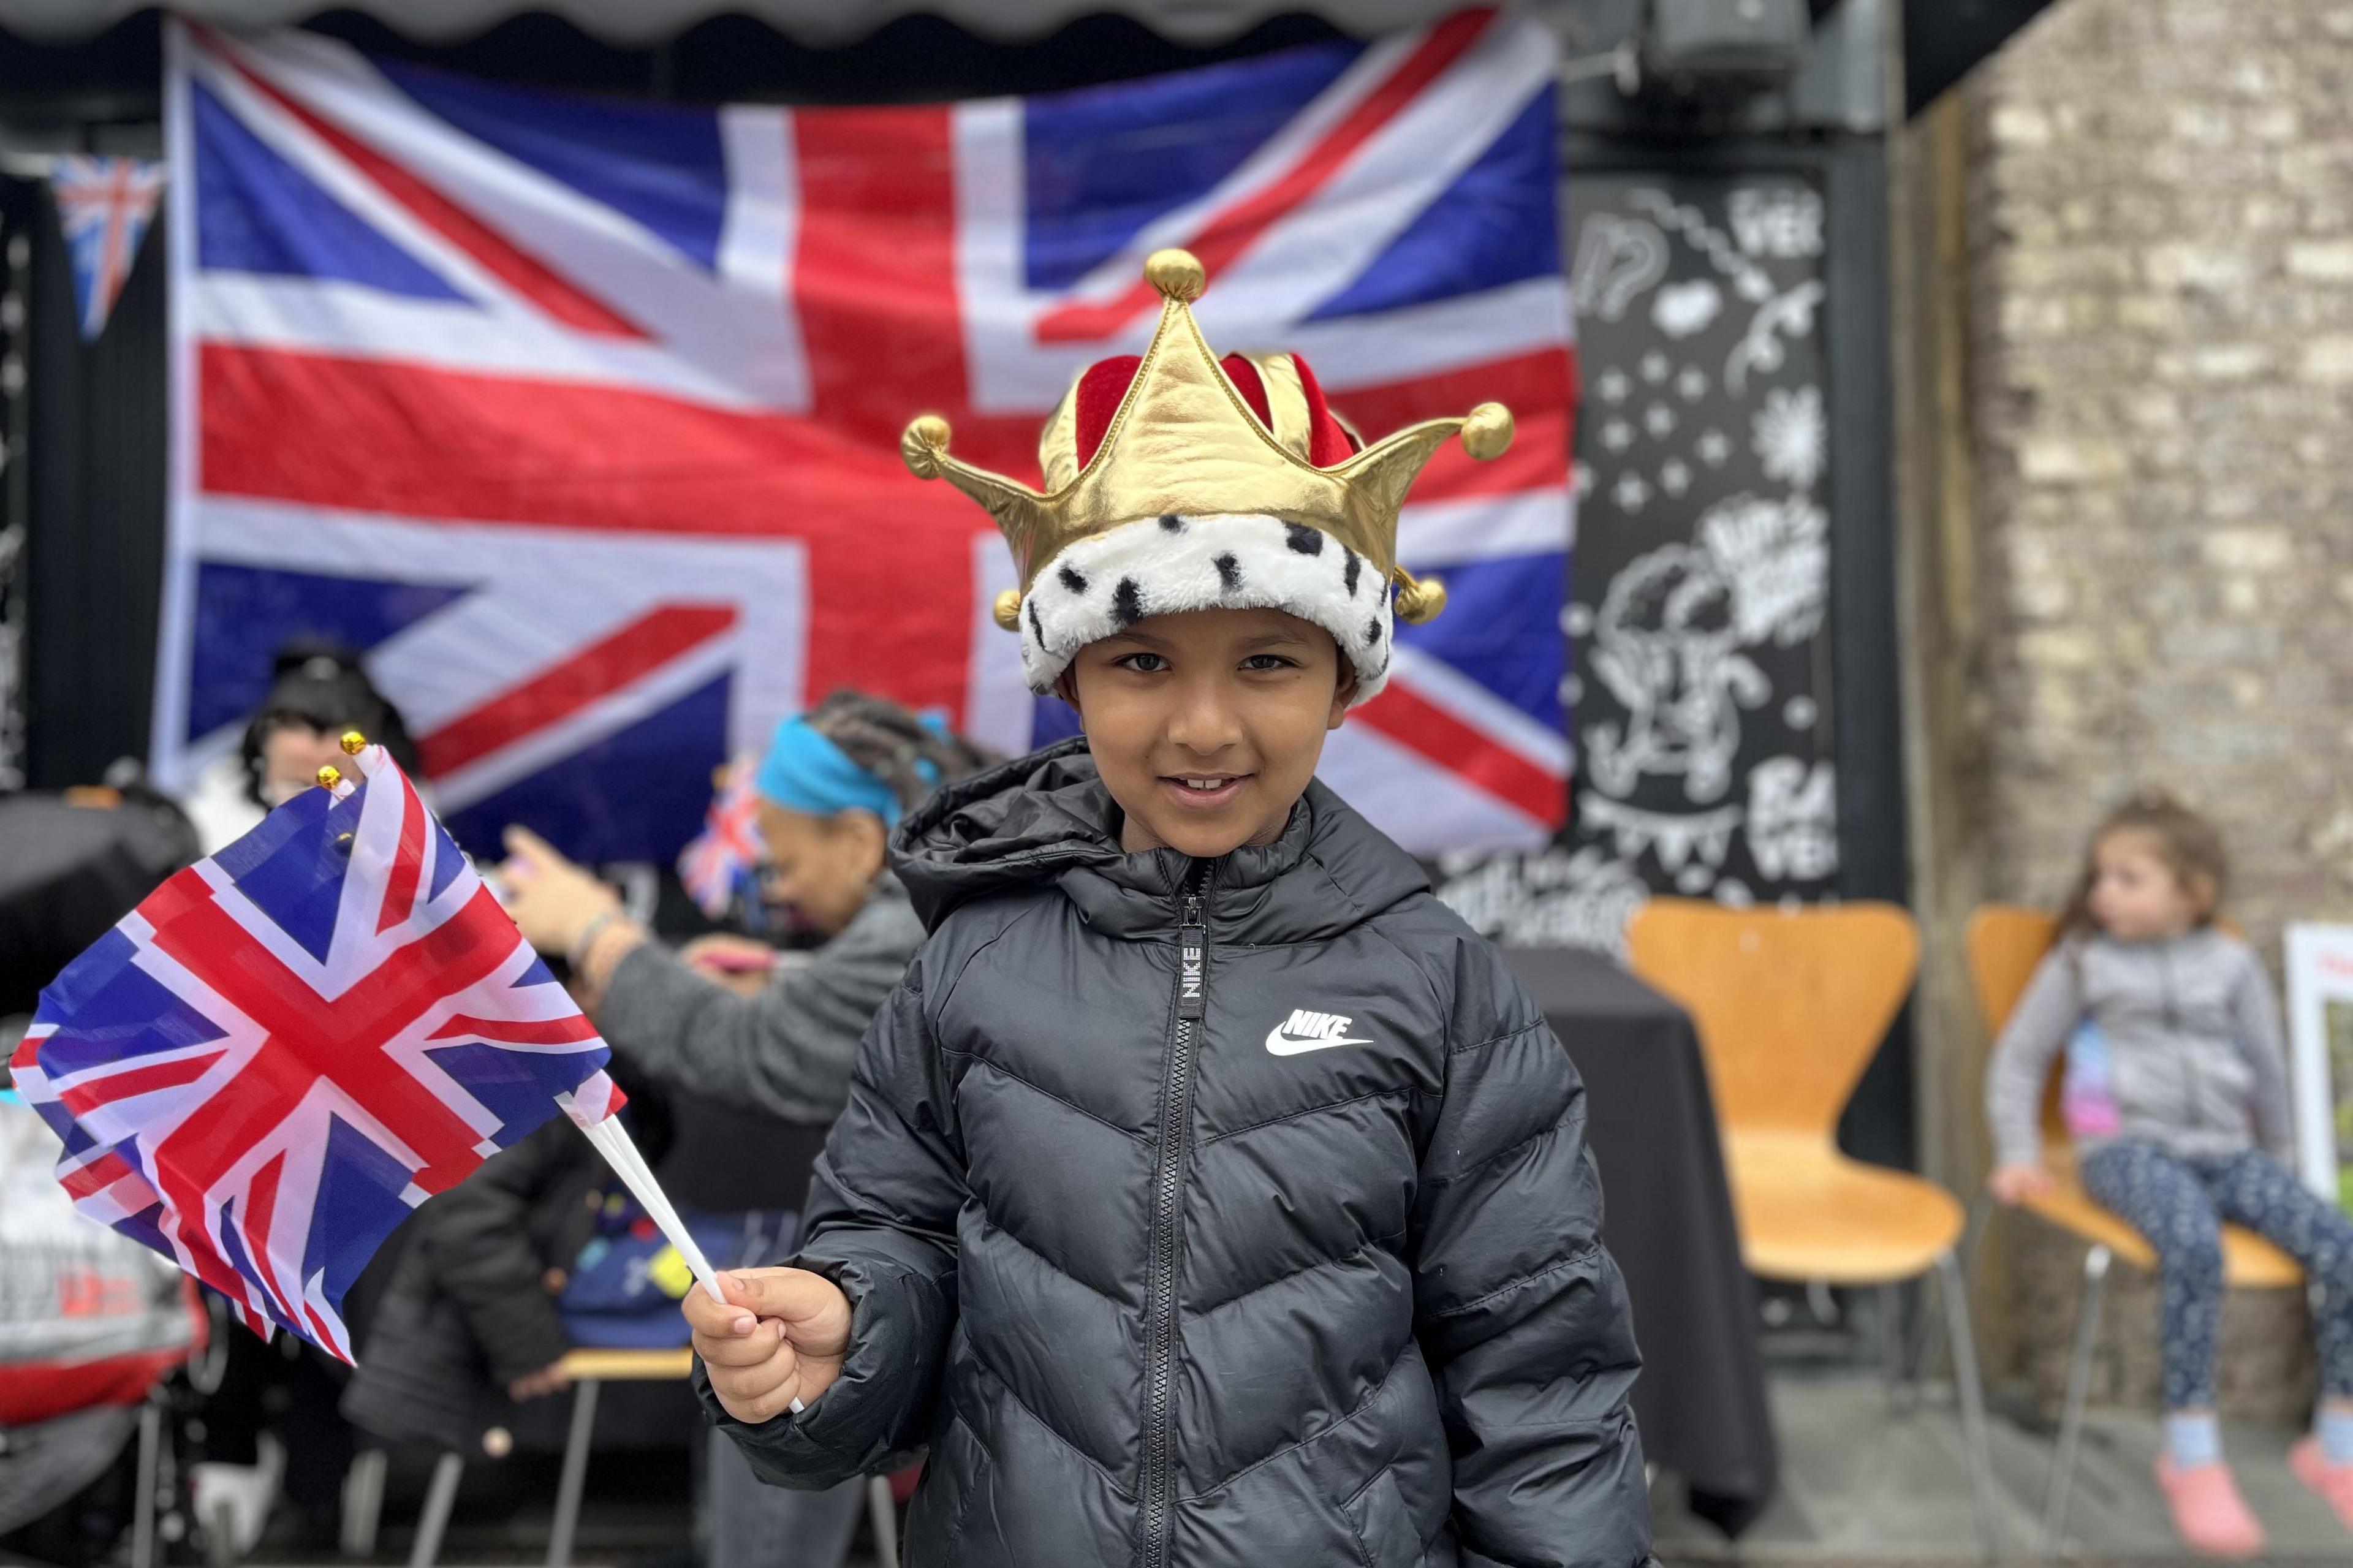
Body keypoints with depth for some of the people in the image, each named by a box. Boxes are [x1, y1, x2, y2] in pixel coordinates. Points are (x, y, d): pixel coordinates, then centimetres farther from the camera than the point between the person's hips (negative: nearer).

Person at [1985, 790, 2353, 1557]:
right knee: (2195, 1245, -36)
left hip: (2227, 1150, 3)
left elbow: (2267, 1069, 21)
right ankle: (2192, 1455, -24)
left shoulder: (2232, 964, 11)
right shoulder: (2082, 962, 6)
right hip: (2130, 1146, -3)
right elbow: (2018, 1056, 13)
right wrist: (2019, 1155, 7)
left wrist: (2276, 1161, 24)